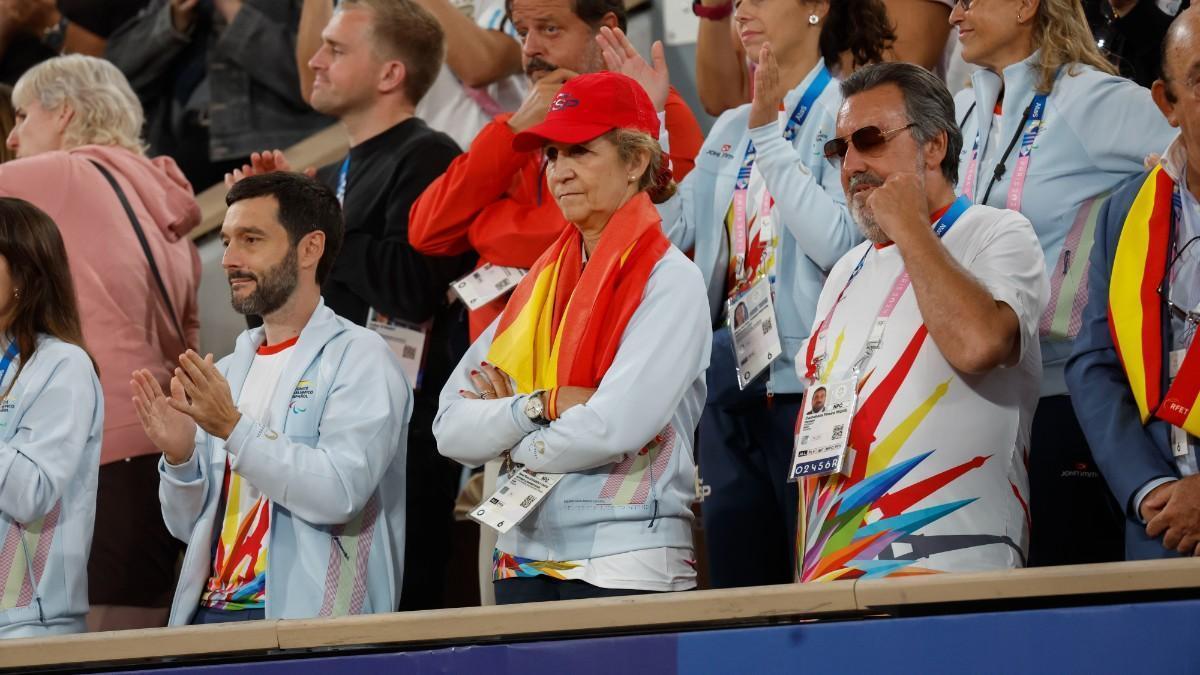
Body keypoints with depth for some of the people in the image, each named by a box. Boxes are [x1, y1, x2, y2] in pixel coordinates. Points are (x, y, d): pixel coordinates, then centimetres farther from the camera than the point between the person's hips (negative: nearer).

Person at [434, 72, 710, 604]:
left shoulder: (669, 281, -4)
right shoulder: (541, 284, 14)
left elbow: (614, 429, -17)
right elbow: (450, 430, 6)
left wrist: (503, 428, -2)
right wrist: (545, 405, -11)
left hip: (625, 567, -6)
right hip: (524, 564, 6)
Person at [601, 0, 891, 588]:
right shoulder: (731, 129, 17)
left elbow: (839, 242, -19)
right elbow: (668, 229, 10)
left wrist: (769, 133, -19)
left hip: (804, 386, -7)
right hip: (732, 386, 8)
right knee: (738, 591, 8)